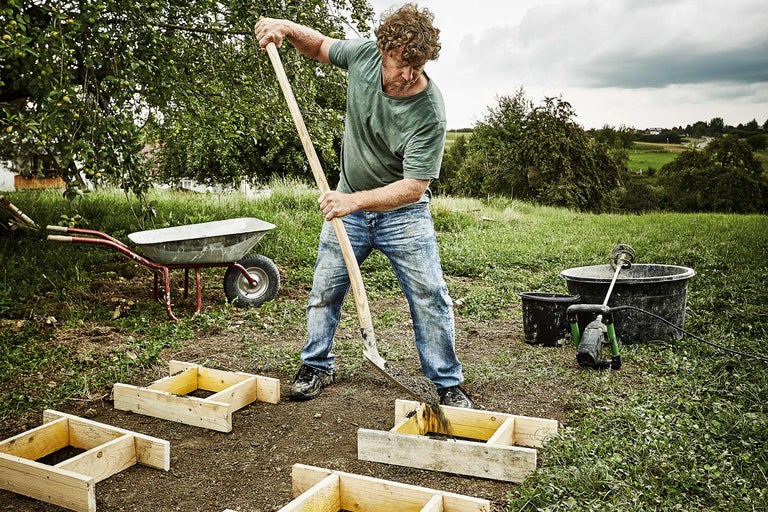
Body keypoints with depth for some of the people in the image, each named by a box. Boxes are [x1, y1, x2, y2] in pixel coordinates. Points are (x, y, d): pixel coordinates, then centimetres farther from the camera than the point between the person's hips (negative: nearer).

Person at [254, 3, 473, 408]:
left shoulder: (429, 113, -28)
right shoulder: (364, 54, -13)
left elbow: (413, 187, -29)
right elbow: (320, 46, 9)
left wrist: (355, 200, -39)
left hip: (403, 211, -4)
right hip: (349, 202, 4)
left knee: (429, 296, -7)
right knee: (325, 289, 9)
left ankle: (448, 384, 10)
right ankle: (317, 366, 30)